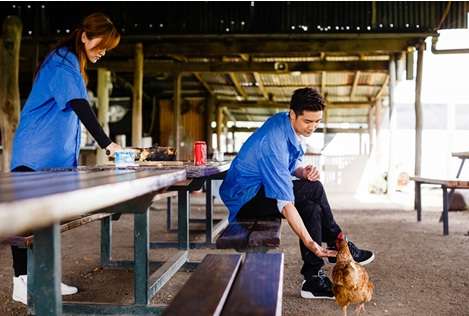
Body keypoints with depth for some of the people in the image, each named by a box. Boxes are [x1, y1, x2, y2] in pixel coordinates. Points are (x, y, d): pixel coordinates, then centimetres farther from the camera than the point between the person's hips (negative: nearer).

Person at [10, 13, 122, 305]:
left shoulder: (72, 63, 16)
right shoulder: (63, 64, -15)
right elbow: (80, 106, -27)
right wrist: (106, 143, -33)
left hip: (55, 157, 10)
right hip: (35, 157, -10)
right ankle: (22, 282, 0)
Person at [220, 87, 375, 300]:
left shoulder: (288, 125, -2)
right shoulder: (274, 142, -30)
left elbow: (291, 166, 12)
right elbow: (285, 202, -34)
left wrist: (303, 171, -13)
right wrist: (309, 242, -36)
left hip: (260, 190, 9)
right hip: (244, 199, -9)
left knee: (312, 208, -8)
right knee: (313, 189, -22)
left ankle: (313, 280, -3)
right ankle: (337, 245, -5)